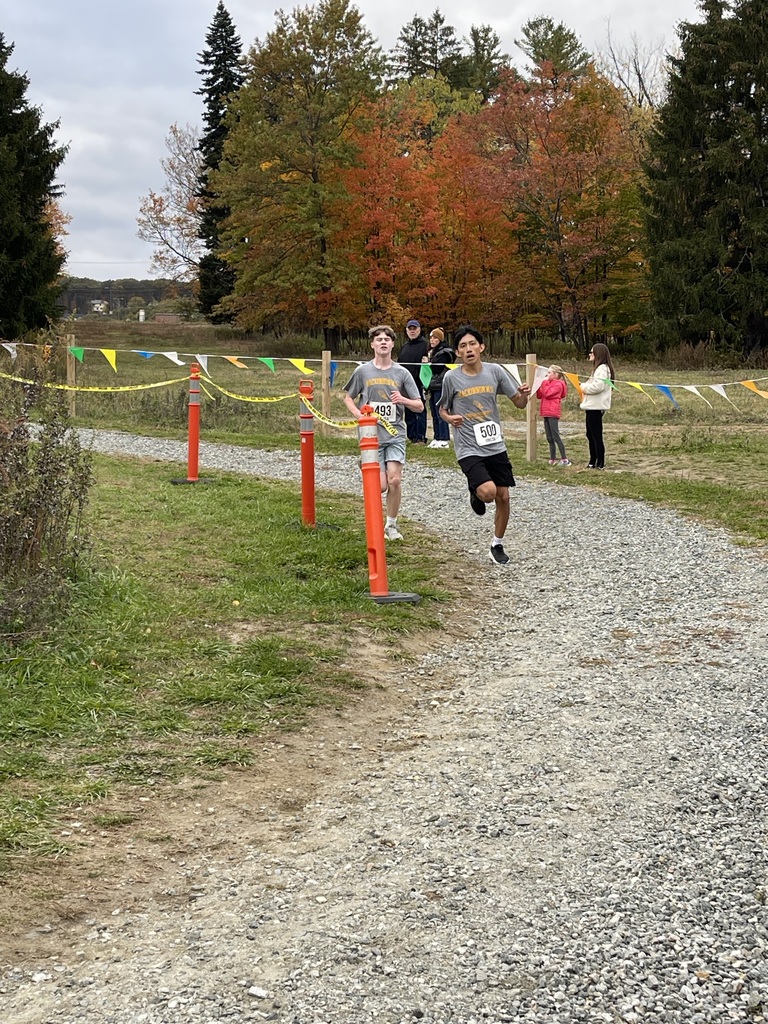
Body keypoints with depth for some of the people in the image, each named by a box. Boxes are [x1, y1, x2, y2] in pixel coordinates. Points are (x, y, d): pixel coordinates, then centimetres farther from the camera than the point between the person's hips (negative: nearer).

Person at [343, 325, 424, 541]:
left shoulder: (401, 373, 3)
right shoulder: (363, 371, 2)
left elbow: (419, 406, 6)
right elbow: (347, 397, 14)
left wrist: (403, 400, -15)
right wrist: (358, 414, -5)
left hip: (395, 434, 1)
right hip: (371, 435, -1)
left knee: (395, 480, -11)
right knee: (380, 485, -7)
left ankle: (391, 525, 8)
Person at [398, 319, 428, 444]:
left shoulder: (424, 344, -4)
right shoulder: (405, 346, 18)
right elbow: (399, 363, 23)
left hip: (418, 383, -7)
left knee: (419, 411, -4)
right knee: (408, 411, 10)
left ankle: (421, 437, 0)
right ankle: (411, 436, 16)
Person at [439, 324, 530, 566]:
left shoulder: (495, 371, -1)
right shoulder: (451, 378, -6)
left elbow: (518, 403, 5)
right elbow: (443, 409, 8)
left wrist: (523, 395, -18)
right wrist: (449, 418, -14)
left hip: (496, 446, 3)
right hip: (469, 449, -3)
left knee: (503, 497, 6)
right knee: (488, 492, -25)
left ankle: (497, 546, 26)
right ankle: (476, 493, 13)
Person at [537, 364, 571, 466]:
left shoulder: (558, 384, -7)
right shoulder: (549, 383, 19)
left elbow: (547, 393, -18)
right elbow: (539, 395, 17)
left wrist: (544, 382, -9)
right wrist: (538, 385, 5)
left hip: (553, 414, -9)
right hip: (546, 413, 9)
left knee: (556, 437, -9)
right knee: (549, 438, 9)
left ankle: (564, 459, -8)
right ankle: (552, 459, 12)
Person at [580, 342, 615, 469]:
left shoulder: (602, 368, -13)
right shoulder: (598, 368, 19)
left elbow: (598, 386, -24)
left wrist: (584, 387, -10)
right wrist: (585, 387, 5)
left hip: (596, 407, -11)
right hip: (592, 406, 11)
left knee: (596, 436, -6)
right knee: (591, 435, 16)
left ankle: (600, 464, -3)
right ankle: (593, 462, 23)